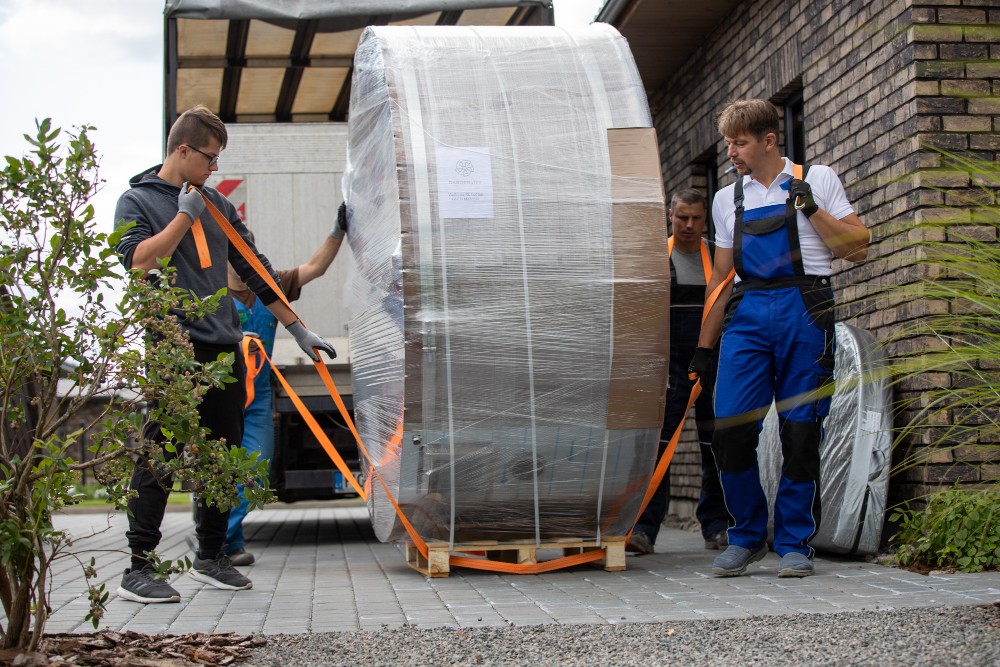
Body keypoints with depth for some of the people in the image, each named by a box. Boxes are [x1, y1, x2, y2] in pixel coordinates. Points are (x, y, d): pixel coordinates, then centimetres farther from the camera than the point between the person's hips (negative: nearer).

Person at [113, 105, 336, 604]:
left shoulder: (216, 204, 20)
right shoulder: (137, 200, 4)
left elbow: (256, 271, 21)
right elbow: (138, 262, -13)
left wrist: (297, 328, 19)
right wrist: (185, 215, -9)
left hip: (224, 348, 6)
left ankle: (210, 557, 18)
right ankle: (138, 567, -3)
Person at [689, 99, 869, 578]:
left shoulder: (816, 180, 9)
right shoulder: (727, 199, 19)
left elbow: (857, 249, 4)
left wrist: (811, 207, -6)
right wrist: (704, 346, 17)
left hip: (804, 311, -2)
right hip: (746, 316, 3)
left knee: (801, 433, -2)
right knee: (731, 430, -9)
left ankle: (794, 543, 12)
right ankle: (746, 537, 9)